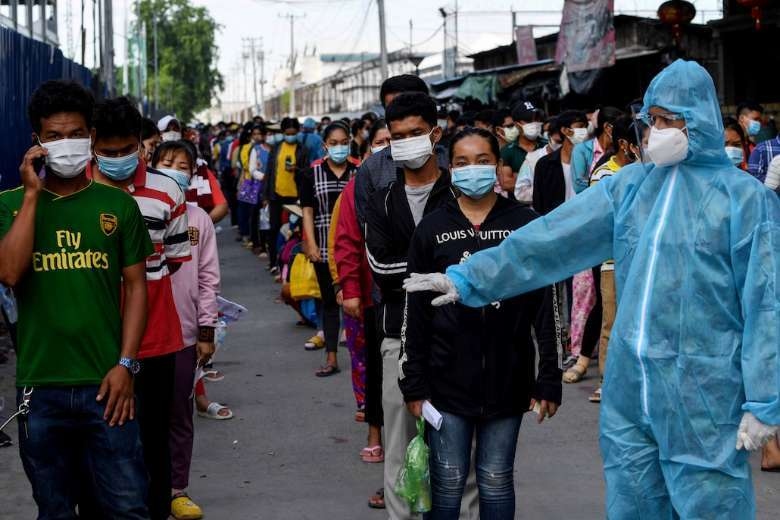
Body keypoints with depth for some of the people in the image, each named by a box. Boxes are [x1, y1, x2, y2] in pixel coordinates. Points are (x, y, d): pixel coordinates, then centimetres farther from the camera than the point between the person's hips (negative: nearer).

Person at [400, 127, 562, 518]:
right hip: (447, 380, 1)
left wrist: (549, 380, -4)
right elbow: (415, 313, 4)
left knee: (496, 482, 10)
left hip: (508, 379, 0)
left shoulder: (526, 225, -1)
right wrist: (413, 383, 0)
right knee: (447, 482, 6)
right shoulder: (432, 229, 2)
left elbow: (547, 307, -1)